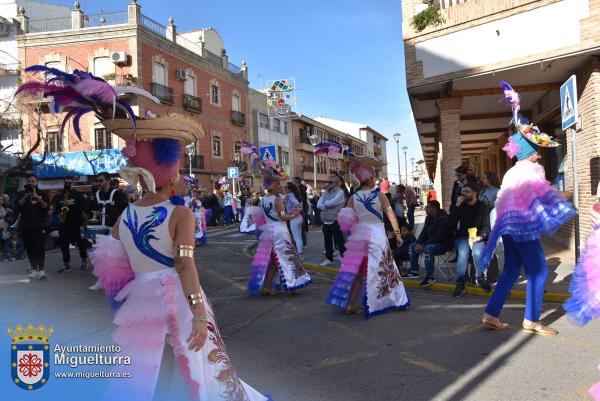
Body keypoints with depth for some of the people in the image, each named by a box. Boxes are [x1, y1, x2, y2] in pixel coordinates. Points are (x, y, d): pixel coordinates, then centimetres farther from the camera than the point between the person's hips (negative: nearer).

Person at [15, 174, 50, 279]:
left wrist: (37, 198, -15)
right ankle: (34, 269, 10)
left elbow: (47, 207, -3)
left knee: (39, 247, -12)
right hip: (25, 226, 3)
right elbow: (17, 208, -2)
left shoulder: (42, 193, 8)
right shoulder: (21, 194, 11)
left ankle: (41, 270, -16)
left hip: (39, 225, -2)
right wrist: (25, 197, -12)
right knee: (29, 248, 3)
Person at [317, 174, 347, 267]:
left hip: (335, 222, -6)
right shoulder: (325, 192, 13)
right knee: (327, 242, 15)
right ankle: (329, 258, 28)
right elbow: (318, 204, 4)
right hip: (325, 222, 7)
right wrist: (327, 206, -15)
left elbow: (333, 202, -22)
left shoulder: (340, 192, -8)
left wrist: (325, 203, -3)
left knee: (339, 242, 0)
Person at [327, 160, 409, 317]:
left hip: (359, 235, 3)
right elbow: (391, 215, -2)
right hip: (376, 235, -3)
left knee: (357, 270, 12)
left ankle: (350, 303, 13)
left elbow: (346, 220, -4)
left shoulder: (354, 197, 2)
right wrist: (397, 234, 2)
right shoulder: (379, 194, -3)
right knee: (381, 269, 8)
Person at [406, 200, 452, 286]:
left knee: (428, 249, -37)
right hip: (431, 242, 10)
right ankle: (414, 271, 11)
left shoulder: (443, 219, -23)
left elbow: (438, 237, -29)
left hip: (444, 244, -10)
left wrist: (423, 245, -28)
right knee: (413, 246, 7)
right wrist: (419, 243, -9)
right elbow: (424, 232, 9)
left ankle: (430, 276, -29)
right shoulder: (429, 218, 6)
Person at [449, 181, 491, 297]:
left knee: (477, 253, -32)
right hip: (462, 236, 1)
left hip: (477, 237, -1)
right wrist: (457, 206, -10)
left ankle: (481, 278, -5)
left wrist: (480, 236, -18)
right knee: (462, 253, -30)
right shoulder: (461, 206, 8)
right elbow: (452, 224, -3)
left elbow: (486, 226, 0)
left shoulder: (482, 207, 5)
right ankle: (460, 284, -21)